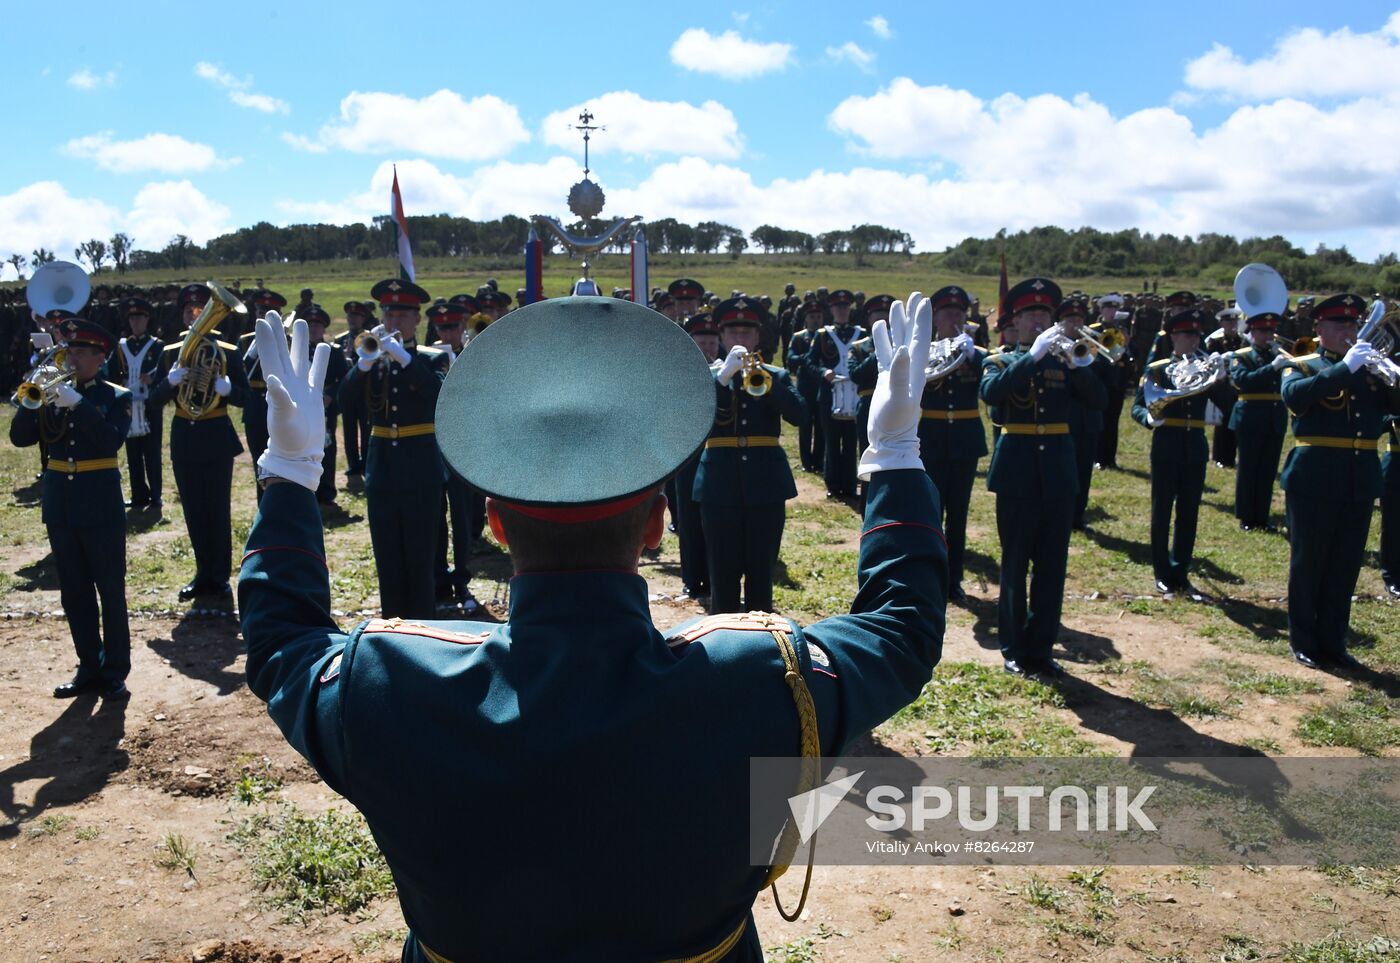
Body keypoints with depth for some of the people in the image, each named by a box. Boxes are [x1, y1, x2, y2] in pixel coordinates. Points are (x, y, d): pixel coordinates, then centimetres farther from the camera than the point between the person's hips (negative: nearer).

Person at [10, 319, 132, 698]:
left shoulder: (117, 397, -1)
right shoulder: (54, 393, 8)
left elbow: (112, 440, -18)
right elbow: (20, 438, 1)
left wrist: (77, 404, -25)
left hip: (100, 504, -4)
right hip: (60, 505, 4)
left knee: (111, 592, 1)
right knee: (74, 594, 10)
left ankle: (115, 672, 9)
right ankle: (89, 669, 20)